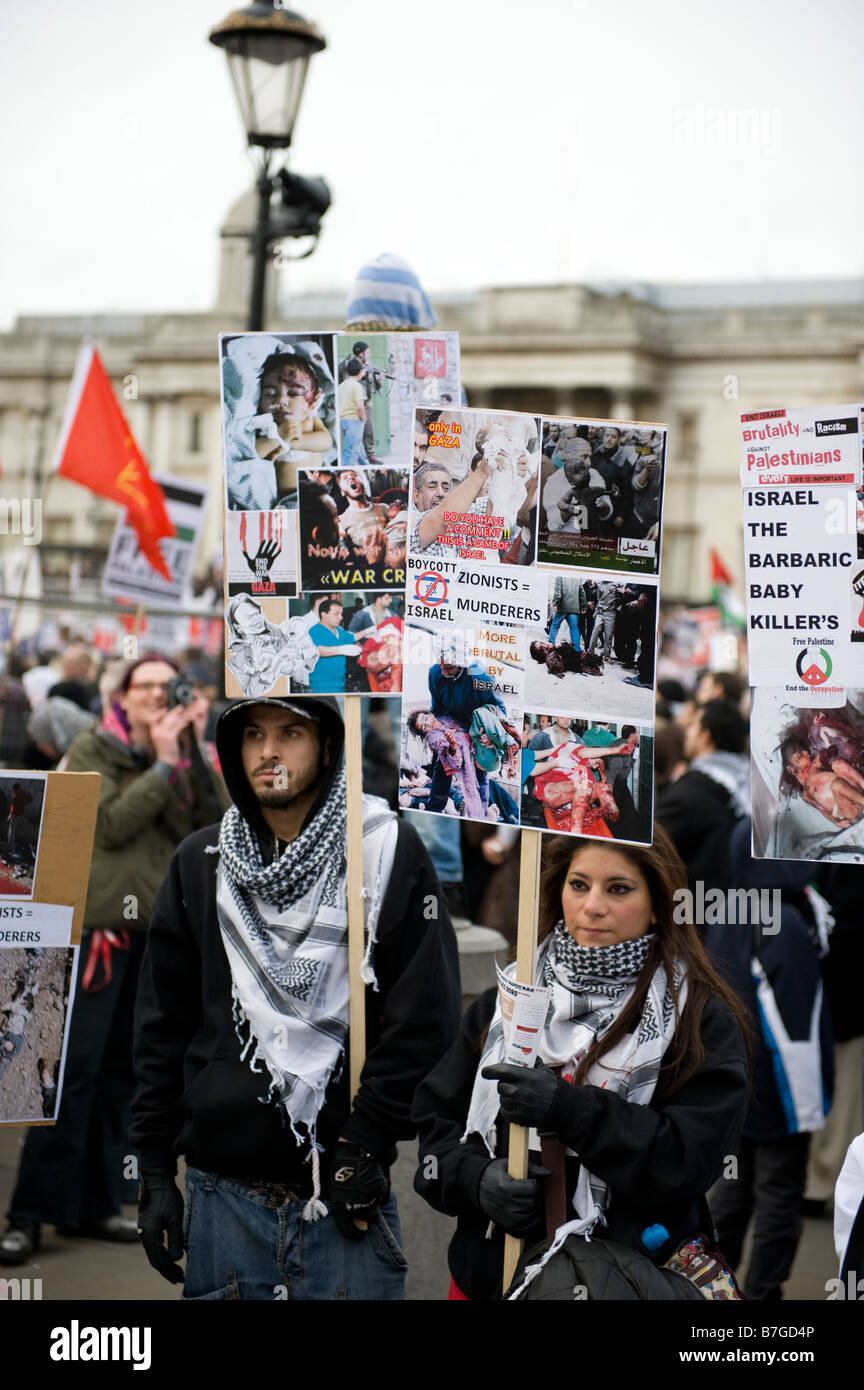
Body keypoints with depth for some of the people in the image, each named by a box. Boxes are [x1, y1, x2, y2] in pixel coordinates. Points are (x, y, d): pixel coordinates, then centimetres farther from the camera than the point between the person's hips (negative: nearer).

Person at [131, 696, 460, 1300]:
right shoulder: (201, 864, 8)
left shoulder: (388, 851, -2)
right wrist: (155, 1171, 6)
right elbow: (162, 1027, 11)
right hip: (221, 1193, 3)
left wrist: (364, 1143, -10)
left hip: (347, 1196, -3)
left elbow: (426, 1019, -5)